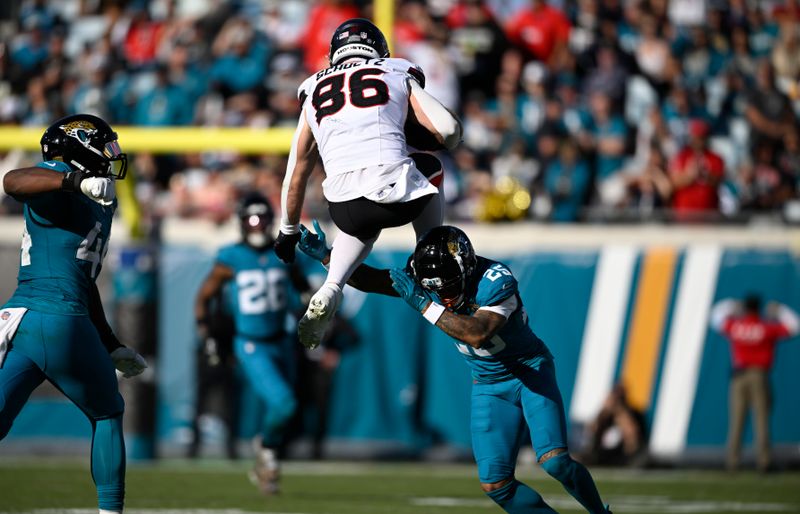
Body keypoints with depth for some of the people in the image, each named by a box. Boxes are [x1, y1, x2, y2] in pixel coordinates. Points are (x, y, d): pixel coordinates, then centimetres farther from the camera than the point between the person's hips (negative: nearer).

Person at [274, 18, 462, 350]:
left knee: (364, 223, 36)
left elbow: (295, 176, 30)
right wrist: (441, 141, 32)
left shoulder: (314, 94, 27)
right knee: (430, 168, 31)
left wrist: (288, 234, 43)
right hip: (397, 196, -2)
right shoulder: (398, 77, 20)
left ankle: (330, 290, 9)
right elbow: (449, 130, 7)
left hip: (344, 208, 2)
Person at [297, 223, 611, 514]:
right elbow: (372, 281, -7)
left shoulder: (496, 280, -28)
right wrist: (325, 255, -18)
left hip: (531, 373, -5)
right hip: (488, 386, 5)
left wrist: (425, 305, -43)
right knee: (495, 484, -7)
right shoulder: (427, 277, -10)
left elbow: (479, 333, -41)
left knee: (555, 462, -20)